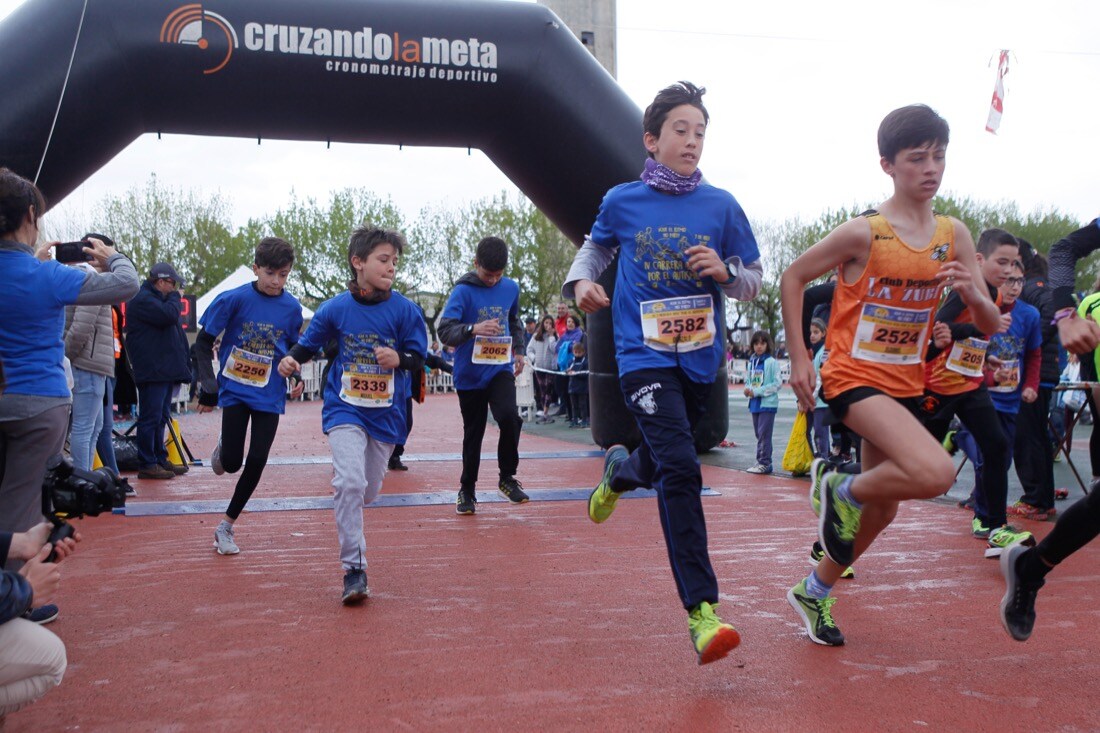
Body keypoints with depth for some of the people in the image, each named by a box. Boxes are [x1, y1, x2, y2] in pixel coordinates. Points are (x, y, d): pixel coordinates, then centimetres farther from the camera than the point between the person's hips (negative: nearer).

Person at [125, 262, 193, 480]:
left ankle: (160, 459, 22)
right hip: (152, 371, -11)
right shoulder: (143, 299, -12)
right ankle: (147, 464, -3)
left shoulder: (155, 299, 23)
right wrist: (175, 297, -4)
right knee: (151, 417, -7)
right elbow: (169, 315, -24)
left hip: (165, 370, 11)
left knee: (160, 417, 15)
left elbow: (171, 323, 24)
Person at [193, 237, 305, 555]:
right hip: (234, 389, -2)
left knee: (256, 463, -3)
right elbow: (203, 342, -4)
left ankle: (226, 526, 14)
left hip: (270, 396, 2)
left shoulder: (292, 308, -2)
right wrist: (208, 386, -12)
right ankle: (222, 448, 34)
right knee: (232, 462, -5)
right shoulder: (233, 299, -10)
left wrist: (298, 378, -5)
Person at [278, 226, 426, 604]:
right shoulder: (335, 308, -5)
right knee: (350, 483, -20)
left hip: (386, 413, 2)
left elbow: (418, 358, -6)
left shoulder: (405, 310, -6)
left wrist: (399, 359, -26)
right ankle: (354, 569, -11)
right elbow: (308, 343, 5)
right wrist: (291, 360, -15)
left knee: (369, 491, 12)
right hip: (345, 409, -2)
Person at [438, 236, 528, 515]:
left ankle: (507, 478, -1)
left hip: (501, 369, 2)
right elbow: (444, 331, -21)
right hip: (470, 374, -2)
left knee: (509, 416, -21)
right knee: (473, 433, 7)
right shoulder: (463, 291, -11)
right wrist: (474, 329, -38)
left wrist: (519, 350, 12)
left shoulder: (511, 288, 3)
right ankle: (467, 490, 25)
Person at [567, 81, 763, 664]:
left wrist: (724, 271, -13)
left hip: (699, 359, 3)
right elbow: (596, 246, 21)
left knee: (661, 466, 18)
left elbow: (754, 282, 9)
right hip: (644, 357, -3)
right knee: (679, 468, -19)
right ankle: (702, 611, -16)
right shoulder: (621, 202, 2)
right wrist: (581, 279, 0)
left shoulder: (721, 206, 3)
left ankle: (619, 469, 57)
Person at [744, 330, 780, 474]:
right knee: (759, 434, 11)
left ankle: (765, 463, -3)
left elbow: (777, 383, -12)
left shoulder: (771, 362, -8)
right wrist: (748, 389, -4)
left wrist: (757, 391, -14)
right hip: (755, 403, 7)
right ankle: (761, 462, 18)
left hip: (767, 403, -6)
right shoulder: (751, 362, 11)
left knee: (764, 434, -7)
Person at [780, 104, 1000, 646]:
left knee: (882, 510, 14)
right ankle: (840, 489, 0)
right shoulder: (863, 233, -15)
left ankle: (815, 591, 36)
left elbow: (991, 325, 3)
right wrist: (799, 358, -9)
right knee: (935, 472, -28)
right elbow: (793, 277, -5)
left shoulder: (954, 236, 0)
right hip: (855, 378, -6)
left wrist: (972, 293, -20)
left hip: (907, 383, 7)